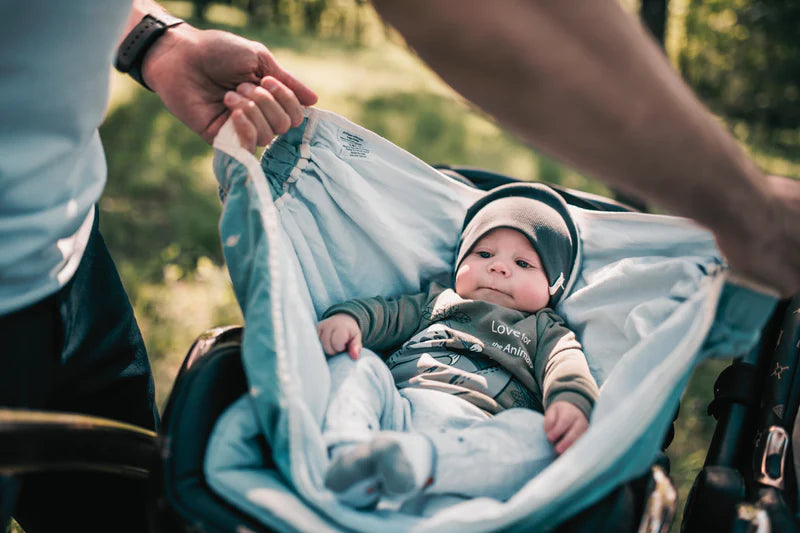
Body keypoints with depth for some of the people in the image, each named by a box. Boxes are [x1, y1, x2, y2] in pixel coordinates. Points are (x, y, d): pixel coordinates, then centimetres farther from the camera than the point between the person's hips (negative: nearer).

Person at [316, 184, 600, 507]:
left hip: (476, 429, -2)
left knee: (535, 435, -32)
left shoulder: (543, 329, 28)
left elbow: (565, 365, 8)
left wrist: (572, 402, -18)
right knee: (357, 364, -19)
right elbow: (386, 312, 22)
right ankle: (347, 455, -45)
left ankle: (416, 459, -55)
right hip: (398, 407, 3)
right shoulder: (435, 301, 35)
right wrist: (347, 317, -4)